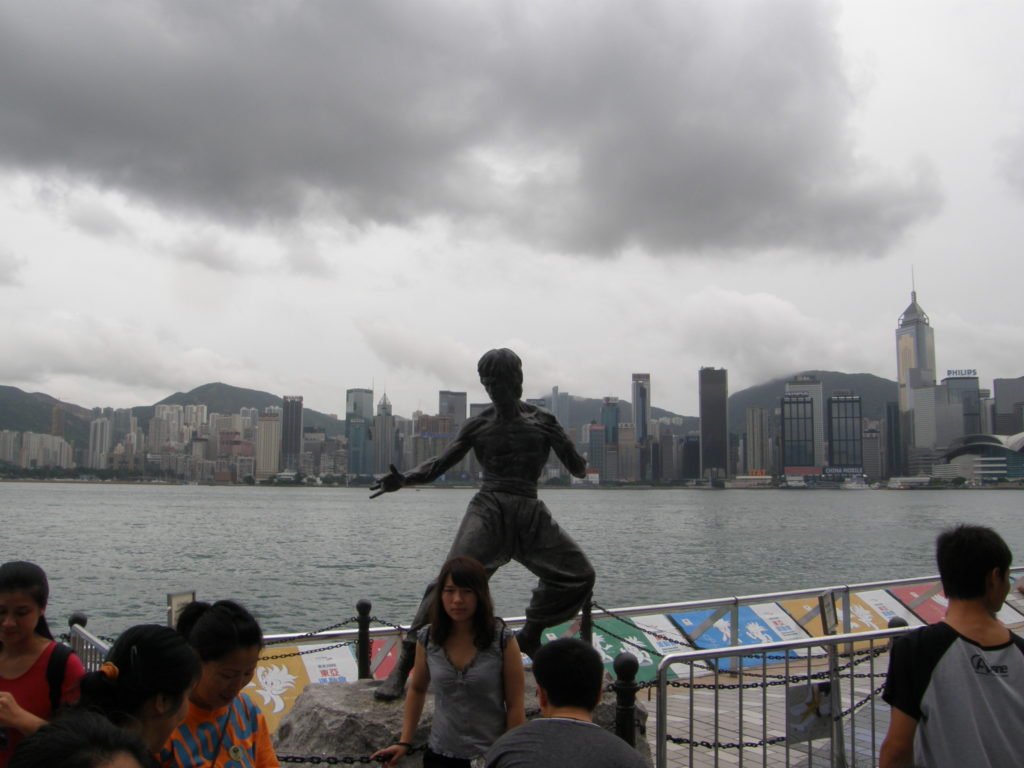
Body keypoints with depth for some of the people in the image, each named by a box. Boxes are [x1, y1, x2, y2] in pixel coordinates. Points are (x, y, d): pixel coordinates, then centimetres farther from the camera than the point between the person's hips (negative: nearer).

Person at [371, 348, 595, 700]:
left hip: (531, 513, 3)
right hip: (488, 511, -3)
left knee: (579, 574, 3)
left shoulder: (541, 420, 6)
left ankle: (529, 637, 23)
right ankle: (404, 665, -16)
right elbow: (439, 464, 5)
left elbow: (578, 469, 6)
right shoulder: (478, 425, 6)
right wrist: (403, 479, -9)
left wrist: (558, 440, -7)